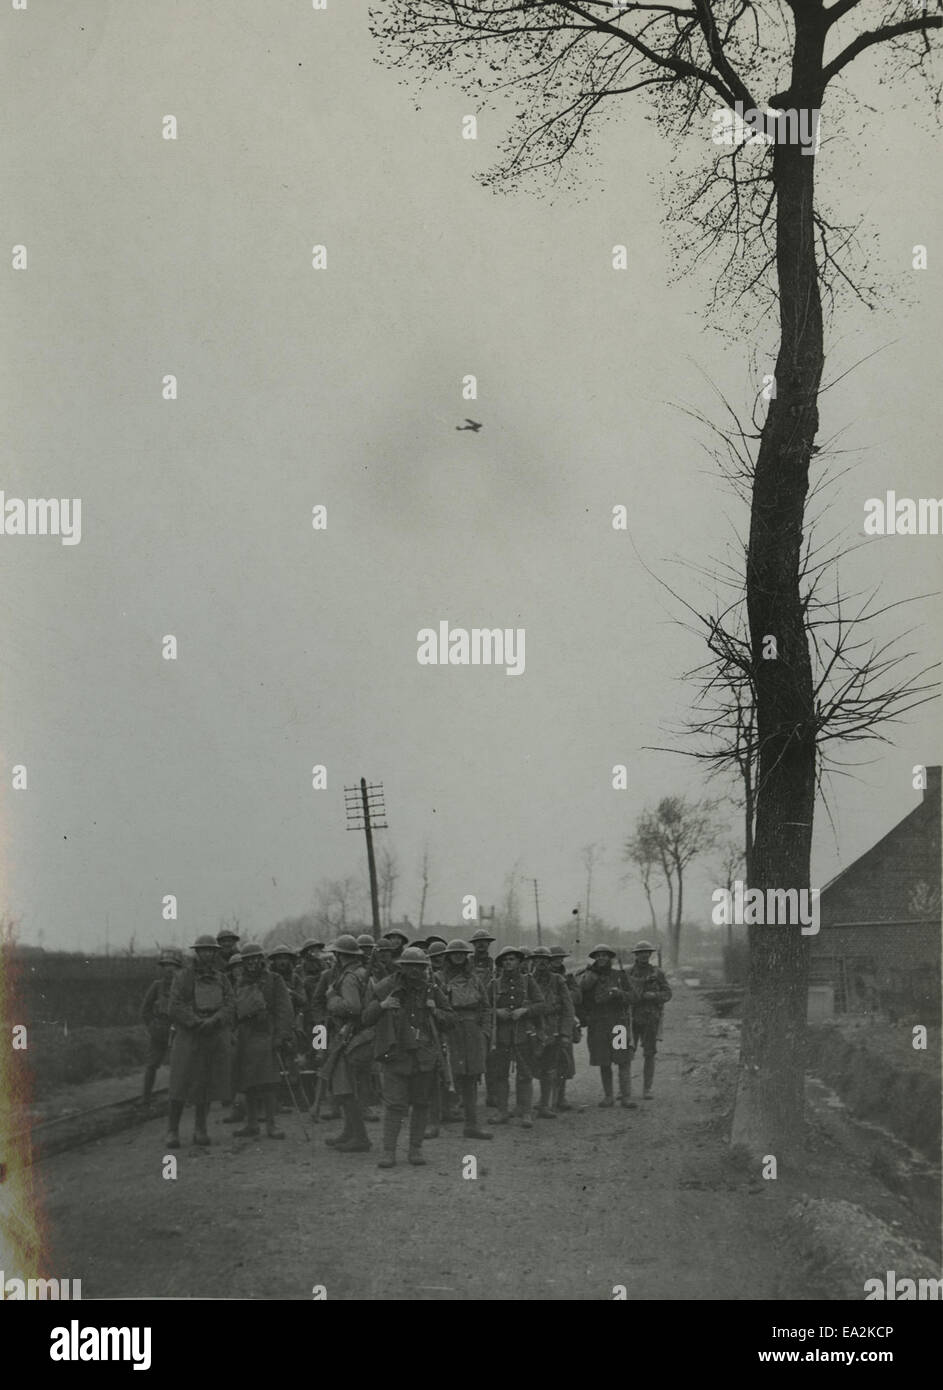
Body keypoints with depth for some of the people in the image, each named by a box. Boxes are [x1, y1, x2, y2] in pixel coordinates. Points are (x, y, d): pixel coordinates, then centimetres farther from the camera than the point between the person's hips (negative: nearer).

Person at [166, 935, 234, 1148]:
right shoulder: (183, 977, 0)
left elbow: (229, 1007, 1)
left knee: (208, 1084, 5)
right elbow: (175, 1008, -8)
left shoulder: (221, 979, 11)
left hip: (216, 1039, 3)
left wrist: (213, 1021, -18)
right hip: (188, 1037, -3)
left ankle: (200, 1130, 15)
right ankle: (173, 1131, 4)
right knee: (181, 1084, -5)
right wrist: (197, 1023, -18)